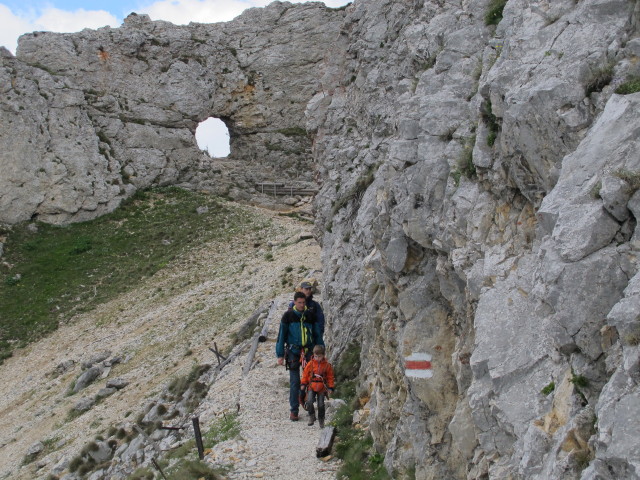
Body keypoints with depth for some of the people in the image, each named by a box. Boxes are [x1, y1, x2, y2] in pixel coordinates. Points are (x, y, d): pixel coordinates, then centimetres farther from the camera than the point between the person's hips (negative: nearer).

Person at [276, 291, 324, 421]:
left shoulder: (310, 315, 5)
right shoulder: (288, 316, -2)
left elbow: (317, 334, 13)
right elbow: (281, 335, 0)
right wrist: (280, 355, -3)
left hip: (309, 351, 2)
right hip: (293, 351, -2)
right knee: (294, 382, -1)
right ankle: (294, 410, 7)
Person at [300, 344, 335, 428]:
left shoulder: (327, 365, -2)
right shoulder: (310, 364, -2)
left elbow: (330, 377, 4)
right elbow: (305, 374, 7)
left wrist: (331, 387, 1)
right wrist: (303, 384, 3)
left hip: (321, 388, 0)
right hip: (311, 387, 0)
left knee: (321, 405, 3)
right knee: (309, 402, -18)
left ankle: (321, 420, 23)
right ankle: (312, 416, 4)